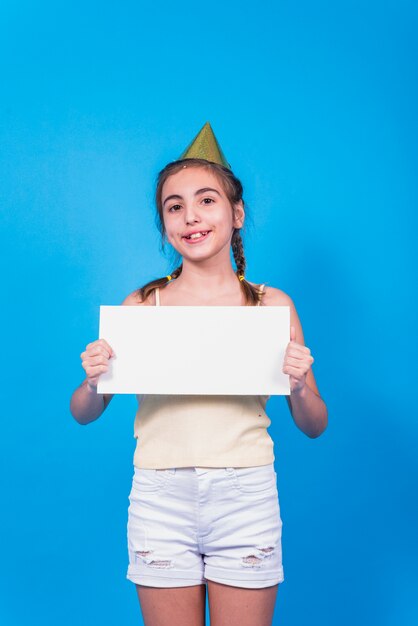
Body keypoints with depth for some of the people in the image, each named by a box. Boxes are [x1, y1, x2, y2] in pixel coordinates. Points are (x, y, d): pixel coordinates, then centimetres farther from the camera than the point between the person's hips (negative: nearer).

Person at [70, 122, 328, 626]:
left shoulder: (272, 305, 1)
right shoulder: (142, 304, 2)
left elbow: (314, 427, 5)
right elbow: (83, 415, 6)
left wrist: (298, 387, -16)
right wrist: (93, 380, -15)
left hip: (246, 495, 0)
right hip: (160, 496, 1)